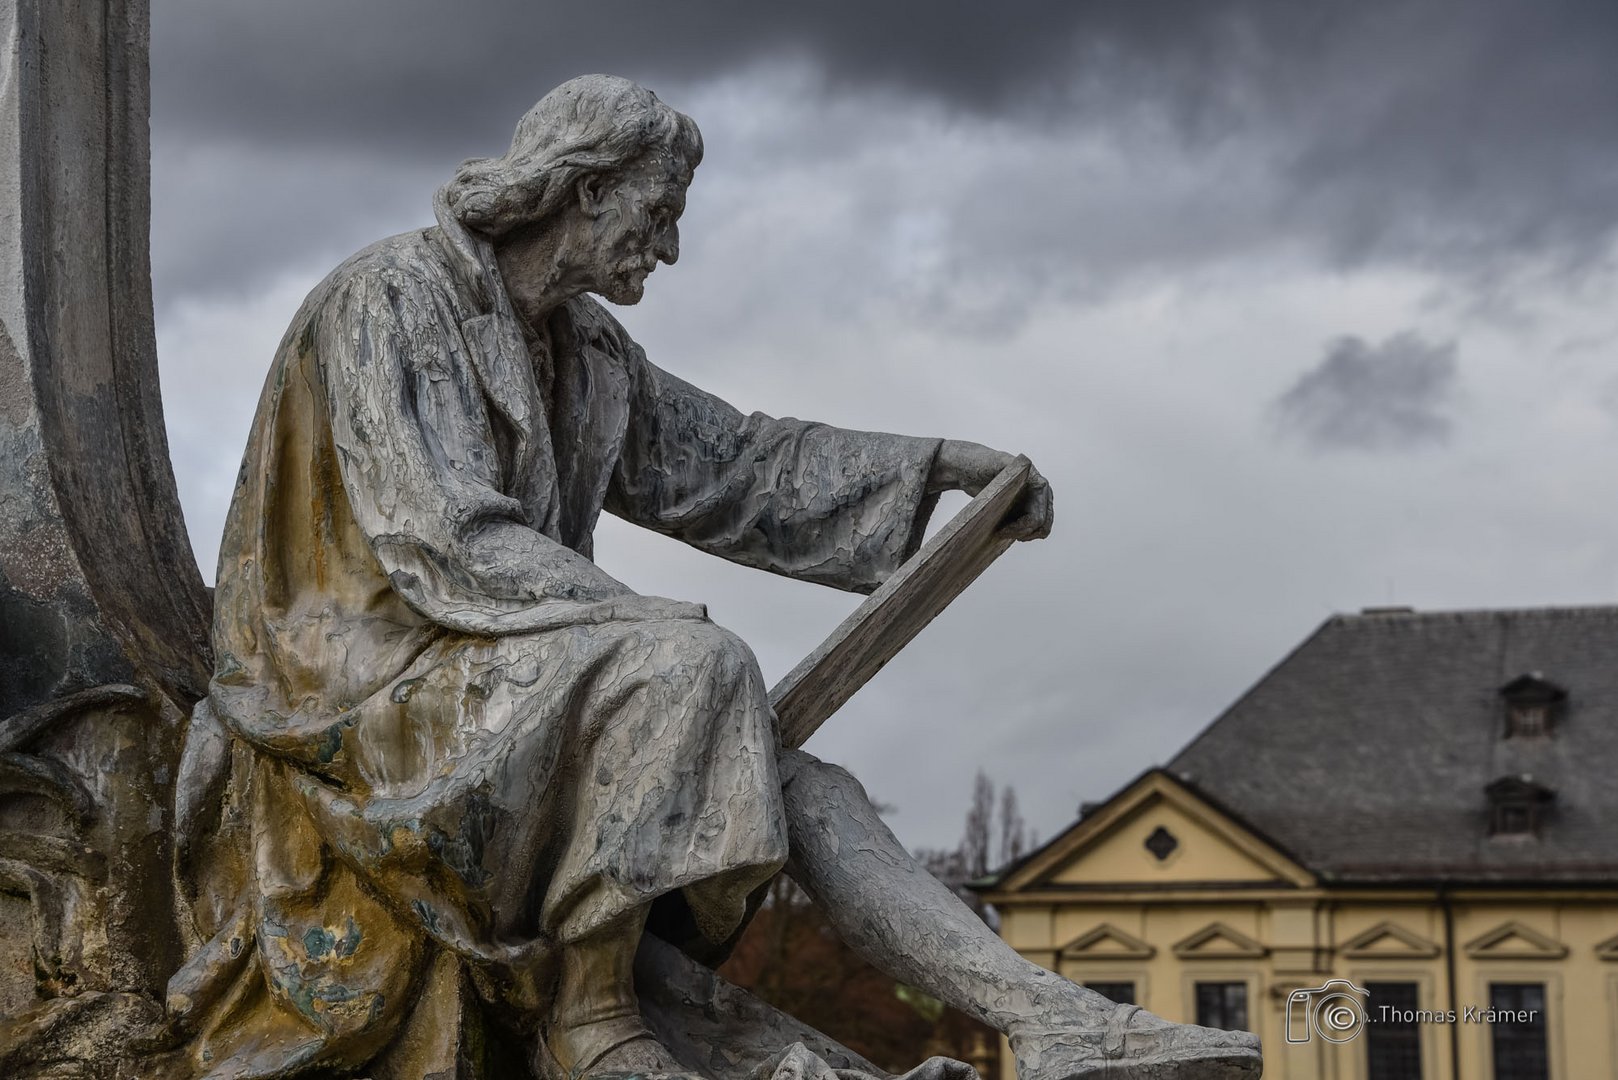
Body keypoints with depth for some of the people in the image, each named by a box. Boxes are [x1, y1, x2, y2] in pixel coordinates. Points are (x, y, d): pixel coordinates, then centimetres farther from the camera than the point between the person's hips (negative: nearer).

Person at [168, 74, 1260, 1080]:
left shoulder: (581, 346, 15)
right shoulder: (389, 299, -11)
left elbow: (729, 462, 22)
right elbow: (435, 540, -21)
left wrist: (940, 462, 15)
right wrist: (663, 623, -24)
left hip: (502, 686, 8)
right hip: (374, 692, -8)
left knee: (802, 789, -8)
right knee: (693, 666, -31)